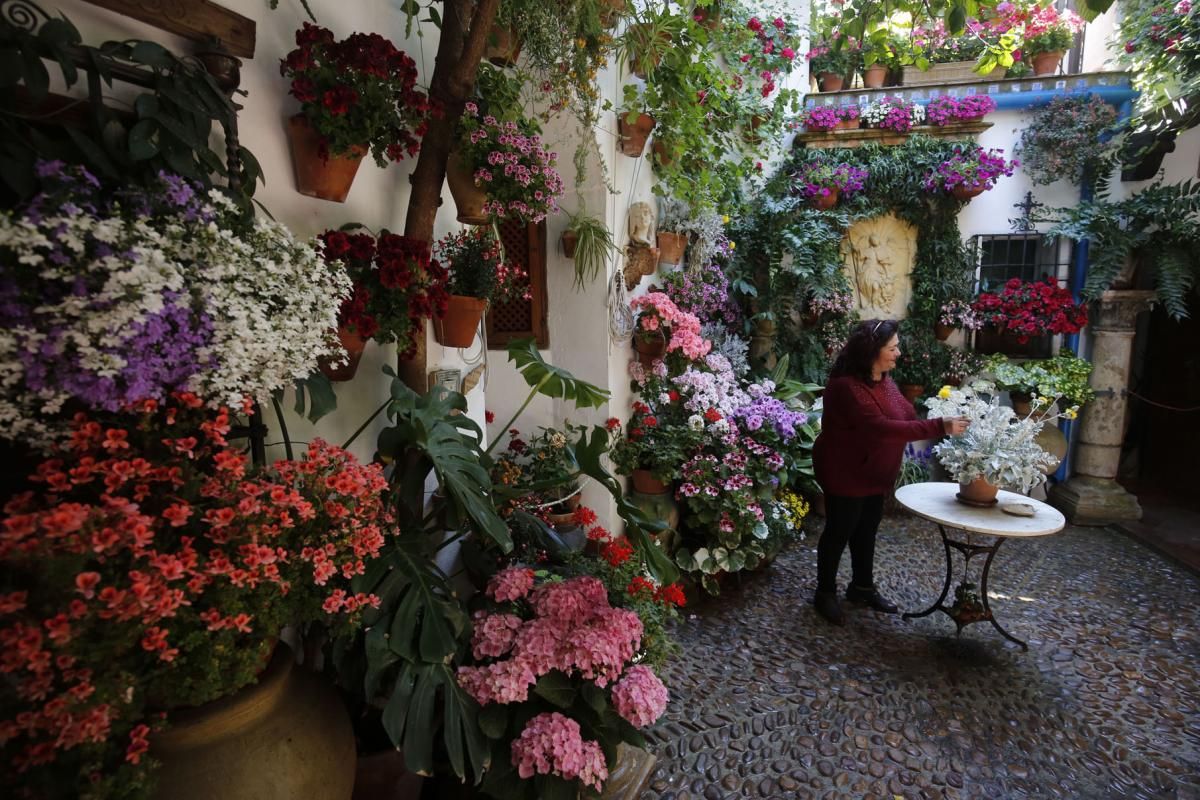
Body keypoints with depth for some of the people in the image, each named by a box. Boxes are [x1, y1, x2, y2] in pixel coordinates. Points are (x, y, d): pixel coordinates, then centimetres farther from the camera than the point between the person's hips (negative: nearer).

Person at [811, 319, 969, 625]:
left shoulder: (883, 379, 2)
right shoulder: (847, 386, -29)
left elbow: (902, 416, 14)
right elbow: (882, 428, -35)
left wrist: (942, 425, 2)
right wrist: (939, 427, -33)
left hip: (874, 471, 9)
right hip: (845, 473, -9)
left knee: (866, 529, 20)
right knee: (839, 531, 5)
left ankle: (862, 587, 37)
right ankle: (825, 593, 22)